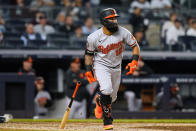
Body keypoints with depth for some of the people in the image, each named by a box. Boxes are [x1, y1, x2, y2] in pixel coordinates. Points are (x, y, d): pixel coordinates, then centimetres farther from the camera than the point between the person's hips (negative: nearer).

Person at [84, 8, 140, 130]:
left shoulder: (123, 32, -15)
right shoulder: (94, 37, -18)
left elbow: (135, 46, -4)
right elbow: (89, 54, -3)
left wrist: (134, 62, -17)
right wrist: (88, 71, -10)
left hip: (116, 67, 4)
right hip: (101, 66, -3)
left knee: (112, 97, 10)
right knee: (107, 89, -28)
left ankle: (99, 100, 48)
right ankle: (107, 119, -11)